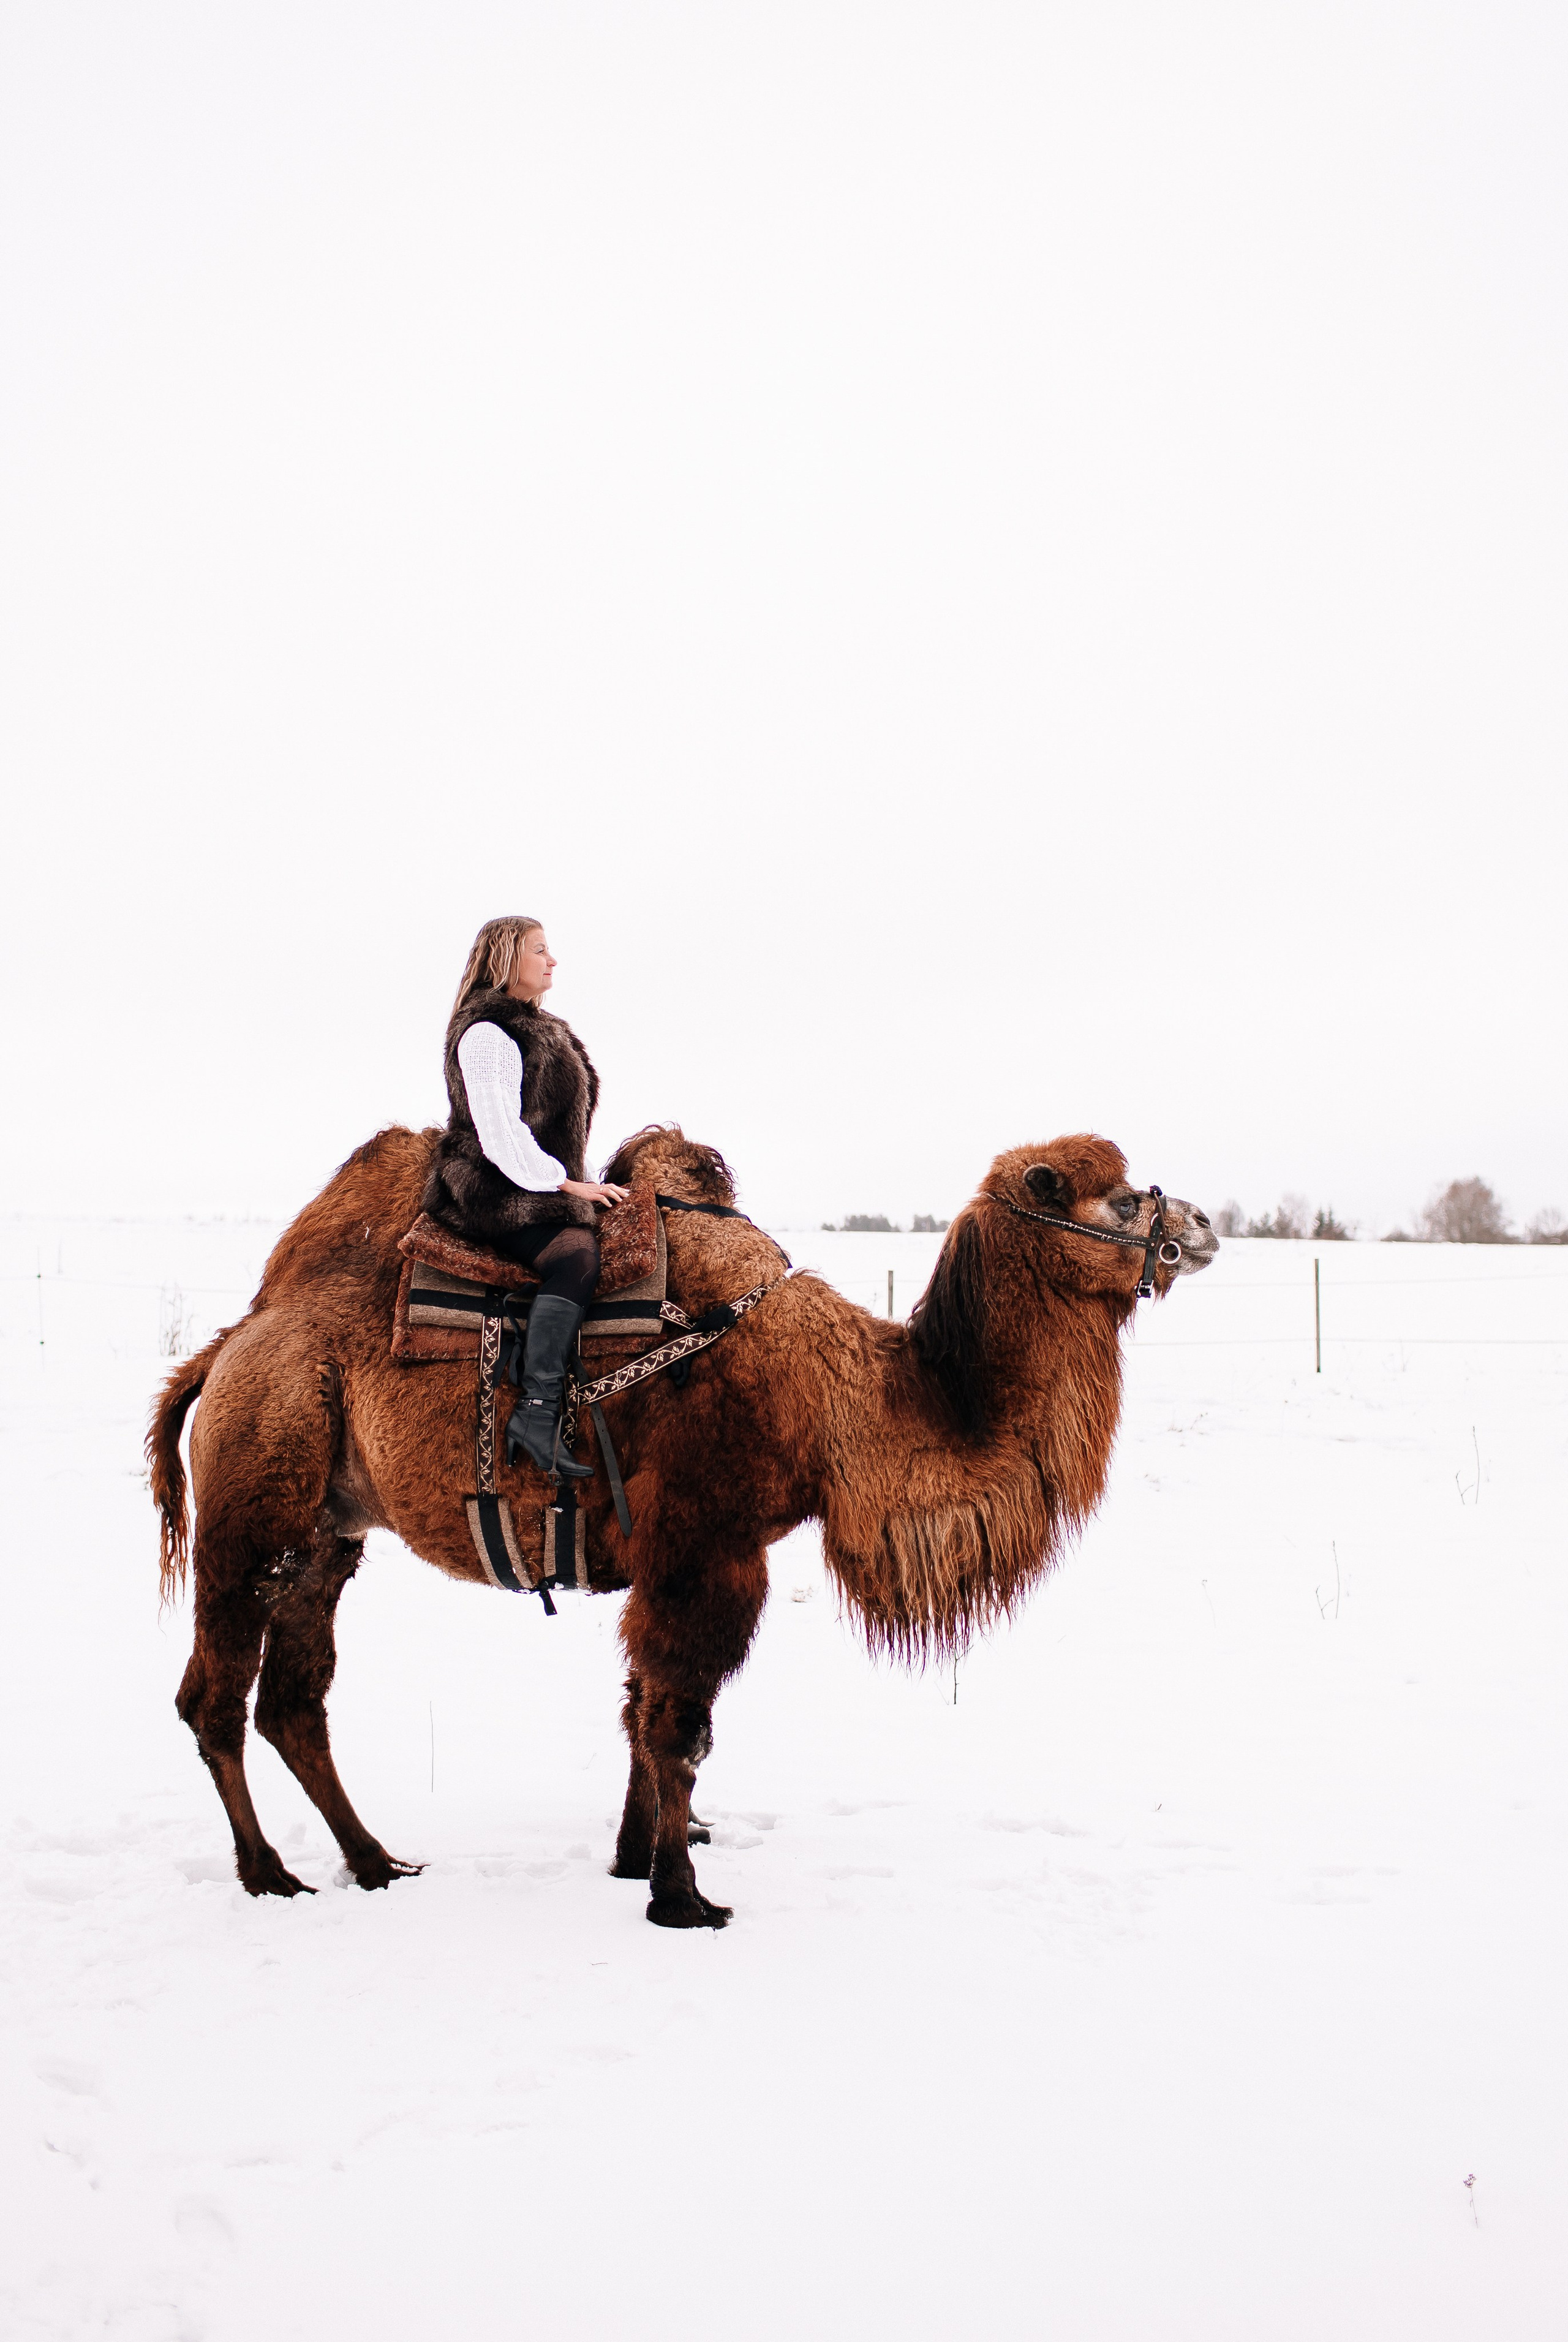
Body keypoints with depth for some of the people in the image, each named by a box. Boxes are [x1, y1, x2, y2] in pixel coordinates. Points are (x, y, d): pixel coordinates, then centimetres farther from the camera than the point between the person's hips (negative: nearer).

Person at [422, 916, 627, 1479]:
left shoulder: (543, 1030, 21)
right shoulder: (486, 1034, -11)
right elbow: (500, 1134, -18)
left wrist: (574, 1183, 14)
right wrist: (566, 1184, -16)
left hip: (537, 1184, 10)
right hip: (491, 1191, -10)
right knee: (575, 1253, -31)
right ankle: (537, 1412, -39)